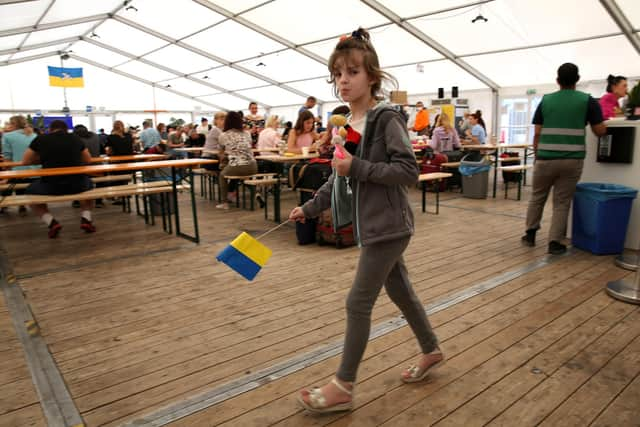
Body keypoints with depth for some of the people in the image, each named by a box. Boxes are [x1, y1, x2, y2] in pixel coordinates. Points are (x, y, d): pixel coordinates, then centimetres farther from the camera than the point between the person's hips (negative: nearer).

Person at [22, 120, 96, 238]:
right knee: (88, 184, 37)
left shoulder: (40, 139, 6)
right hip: (77, 185, 1)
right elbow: (88, 160, 21)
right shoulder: (76, 139, 8)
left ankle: (52, 223, 9)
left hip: (50, 187, -1)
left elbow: (25, 161, 17)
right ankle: (86, 219, 15)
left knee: (30, 191, 30)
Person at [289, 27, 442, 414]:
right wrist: (309, 208, 16)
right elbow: (339, 178, 18)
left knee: (359, 301, -3)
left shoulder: (387, 118, -15)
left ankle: (343, 388, 12)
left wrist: (358, 167, -25)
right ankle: (432, 351, 41)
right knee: (400, 291, 20)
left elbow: (409, 171, -20)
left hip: (388, 225, -8)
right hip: (372, 225, 8)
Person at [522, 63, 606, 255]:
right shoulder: (587, 100, 2)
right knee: (562, 202, 6)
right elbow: (600, 131, 3)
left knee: (537, 197, 18)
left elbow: (537, 134, 3)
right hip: (572, 160, -1)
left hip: (546, 158, 1)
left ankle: (530, 233, 25)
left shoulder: (545, 100, 5)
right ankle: (555, 242, 6)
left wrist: (537, 155, 14)